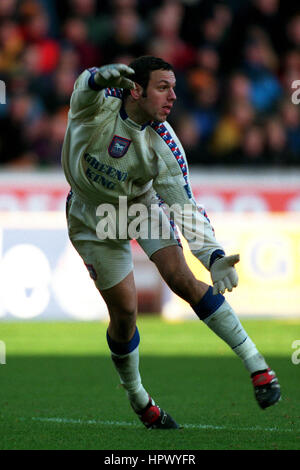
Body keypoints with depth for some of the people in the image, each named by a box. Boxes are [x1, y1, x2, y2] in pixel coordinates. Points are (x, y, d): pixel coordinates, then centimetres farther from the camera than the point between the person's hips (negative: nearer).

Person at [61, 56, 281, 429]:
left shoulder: (163, 145, -26)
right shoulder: (98, 106, -29)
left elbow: (186, 208, -26)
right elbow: (87, 84, -53)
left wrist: (213, 255, -41)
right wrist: (103, 76, -79)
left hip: (142, 204, 1)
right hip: (93, 222, -1)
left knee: (181, 278, -18)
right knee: (123, 310, -2)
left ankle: (256, 364, -9)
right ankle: (137, 399, 23)